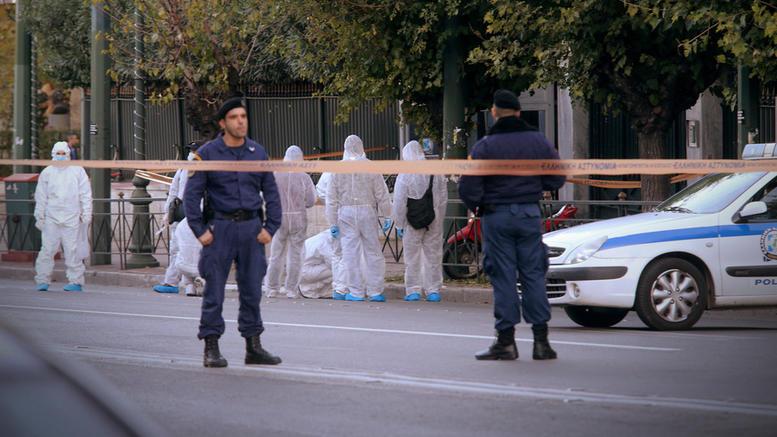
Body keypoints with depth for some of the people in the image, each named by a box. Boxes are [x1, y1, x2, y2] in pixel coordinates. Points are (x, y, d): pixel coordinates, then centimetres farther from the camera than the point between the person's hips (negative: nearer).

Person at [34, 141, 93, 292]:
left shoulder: (78, 171, 7)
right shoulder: (47, 172, 10)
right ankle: (43, 280, 2)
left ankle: (75, 281, 3)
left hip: (72, 218, -1)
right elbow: (40, 196, 12)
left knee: (72, 250, -3)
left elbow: (85, 194, 7)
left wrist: (86, 214, 0)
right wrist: (39, 216, 7)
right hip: (51, 217, 1)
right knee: (47, 248, -3)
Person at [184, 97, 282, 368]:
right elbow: (191, 195, -3)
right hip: (220, 227, -3)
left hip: (252, 228, 3)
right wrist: (200, 230, -9)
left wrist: (270, 228, 3)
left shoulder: (257, 153, 9)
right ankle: (211, 348, 2)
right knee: (214, 291, -3)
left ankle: (253, 347, 14)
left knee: (252, 290, 6)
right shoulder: (207, 153, -2)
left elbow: (271, 193, 12)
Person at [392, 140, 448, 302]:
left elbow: (399, 203, -9)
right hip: (433, 221, 4)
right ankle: (433, 290, 9)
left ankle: (413, 290, 3)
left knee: (412, 256, 4)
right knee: (433, 255, 9)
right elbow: (443, 199, 8)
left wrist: (399, 224, -1)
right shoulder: (436, 173, 3)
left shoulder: (405, 175, -10)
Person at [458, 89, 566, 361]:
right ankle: (541, 341, 5)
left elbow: (468, 188, -11)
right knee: (533, 275, 6)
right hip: (530, 215, 3)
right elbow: (557, 179, 5)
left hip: (497, 217, -3)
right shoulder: (538, 142, 1)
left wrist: (476, 207, 9)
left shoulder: (485, 146, -9)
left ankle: (506, 341, 2)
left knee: (503, 278, 1)